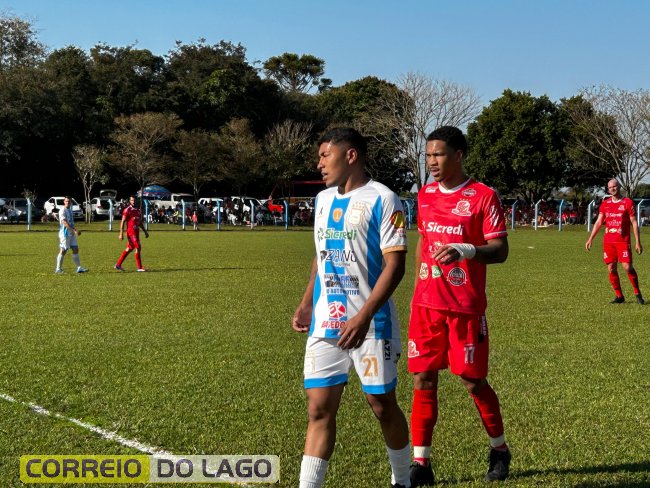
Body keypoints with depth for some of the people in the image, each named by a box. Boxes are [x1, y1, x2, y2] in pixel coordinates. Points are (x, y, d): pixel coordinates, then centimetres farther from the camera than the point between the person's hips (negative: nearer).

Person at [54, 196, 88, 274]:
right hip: (65, 233, -8)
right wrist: (74, 230, -28)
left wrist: (76, 230, 14)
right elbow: (65, 223, -23)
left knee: (75, 249, 5)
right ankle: (58, 269, 4)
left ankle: (79, 268, 7)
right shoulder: (62, 211, -12)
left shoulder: (70, 210, 15)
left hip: (72, 234, 8)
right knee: (63, 251, -4)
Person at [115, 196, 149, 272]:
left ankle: (118, 265, 20)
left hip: (136, 232, 8)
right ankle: (140, 267, -2)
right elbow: (122, 222, -10)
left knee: (129, 249, 12)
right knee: (138, 247, -9)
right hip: (131, 232, -8)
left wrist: (145, 231, 20)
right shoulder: (127, 210, -9)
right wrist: (121, 234, -15)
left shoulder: (138, 210, 14)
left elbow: (140, 222, 23)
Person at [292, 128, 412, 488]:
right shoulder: (323, 199, 12)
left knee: (383, 406, 6)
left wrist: (364, 316, -23)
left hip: (370, 324, -5)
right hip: (325, 324, 6)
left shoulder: (381, 199, -10)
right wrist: (306, 304, 12)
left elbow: (394, 264, -15)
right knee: (319, 408, 2)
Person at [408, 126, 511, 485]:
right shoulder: (425, 195, 11)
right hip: (426, 304, 5)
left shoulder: (483, 196, -7)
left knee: (472, 380, 3)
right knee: (422, 379, 2)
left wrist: (465, 250, -29)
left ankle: (499, 450, 26)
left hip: (465, 306, -5)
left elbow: (500, 250, -11)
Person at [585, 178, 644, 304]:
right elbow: (598, 222, 13)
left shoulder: (628, 203, -2)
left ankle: (637, 293, 6)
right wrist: (590, 239, 6)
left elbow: (634, 223, -3)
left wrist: (638, 242, -8)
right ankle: (619, 296, 12)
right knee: (611, 269, 2)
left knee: (627, 267, -11)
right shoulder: (605, 204, 10)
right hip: (608, 241, 4)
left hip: (623, 241, -4)